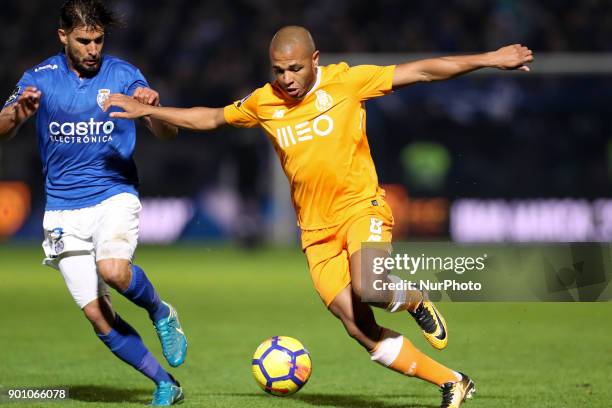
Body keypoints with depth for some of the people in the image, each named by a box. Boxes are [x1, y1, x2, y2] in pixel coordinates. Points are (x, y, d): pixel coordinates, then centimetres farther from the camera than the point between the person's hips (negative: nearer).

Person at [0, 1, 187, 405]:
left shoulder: (122, 75, -2)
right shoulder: (39, 78, 1)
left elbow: (168, 134, -5)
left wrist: (154, 109, -28)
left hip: (114, 194, -2)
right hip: (64, 210, 2)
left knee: (113, 269, -32)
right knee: (97, 313, -4)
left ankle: (160, 312, -1)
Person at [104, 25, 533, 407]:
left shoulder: (345, 81, -8)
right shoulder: (263, 102, 2)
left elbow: (422, 71, -7)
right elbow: (210, 118, 19)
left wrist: (489, 59, -10)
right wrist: (147, 110, 16)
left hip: (361, 207, -4)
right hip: (316, 230, 4)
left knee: (366, 288, -33)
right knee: (361, 329, -4)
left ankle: (413, 300, 4)